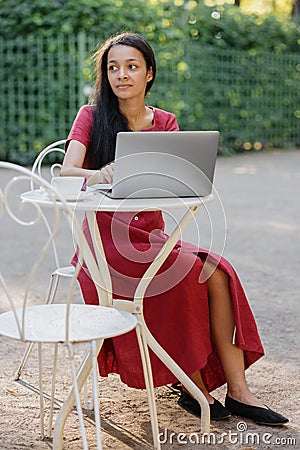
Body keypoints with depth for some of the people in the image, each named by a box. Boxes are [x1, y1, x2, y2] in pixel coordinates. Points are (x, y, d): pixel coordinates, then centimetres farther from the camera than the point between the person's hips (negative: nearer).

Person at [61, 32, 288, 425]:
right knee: (188, 275, -27)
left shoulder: (165, 123, 12)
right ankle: (194, 387, -12)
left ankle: (237, 390, -18)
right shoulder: (91, 116, 2)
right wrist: (97, 175, -38)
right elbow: (66, 172, -15)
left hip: (151, 236, 4)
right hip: (107, 240, -4)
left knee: (218, 273, -21)